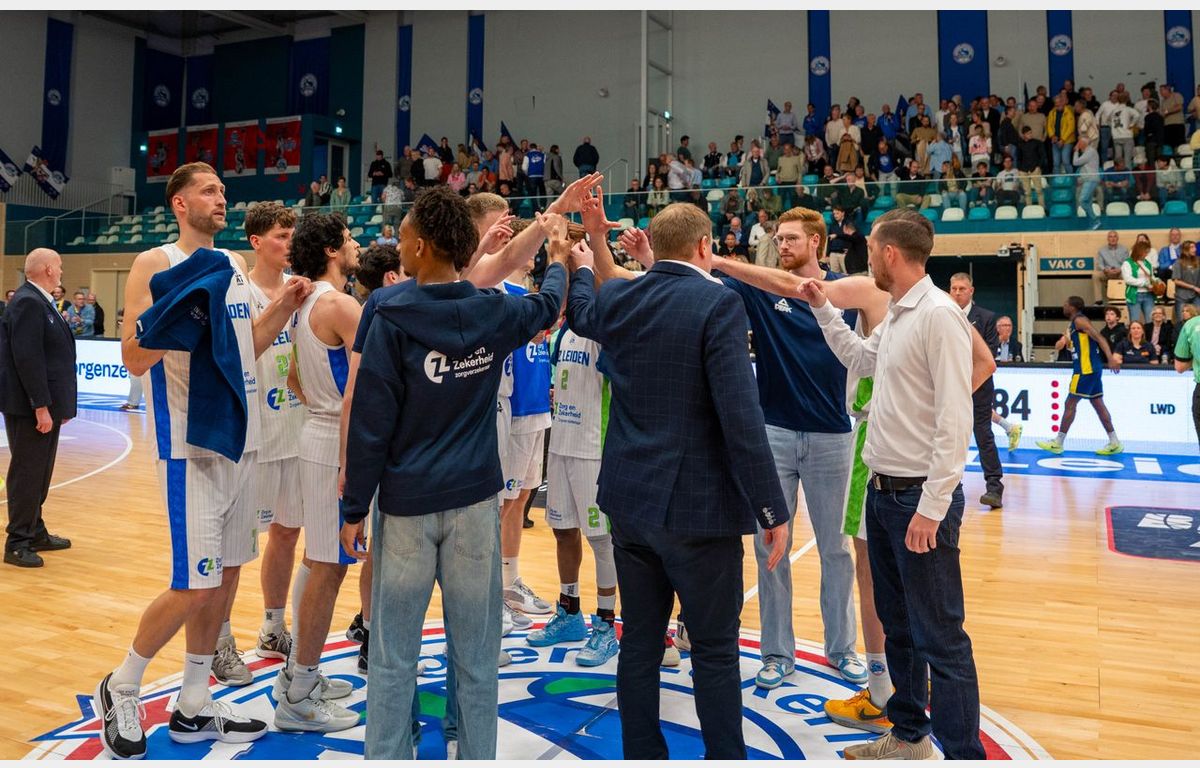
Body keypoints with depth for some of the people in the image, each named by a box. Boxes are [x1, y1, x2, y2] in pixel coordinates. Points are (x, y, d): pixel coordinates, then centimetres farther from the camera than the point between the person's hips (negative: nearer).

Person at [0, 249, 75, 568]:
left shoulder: (39, 302, 15)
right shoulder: (27, 302, -16)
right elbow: (26, 358, -23)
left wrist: (59, 404, 17)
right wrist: (41, 407, -23)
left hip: (46, 404, 10)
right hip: (30, 408, -10)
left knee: (39, 473, 17)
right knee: (26, 474, -2)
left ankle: (36, 533, 27)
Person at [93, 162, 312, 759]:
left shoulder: (234, 266, 13)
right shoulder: (155, 264, -8)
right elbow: (134, 358, -15)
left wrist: (283, 307, 4)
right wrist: (177, 313, -31)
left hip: (239, 439, 8)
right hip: (190, 445, -7)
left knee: (225, 574, 11)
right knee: (195, 585, -7)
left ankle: (194, 707, 25)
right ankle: (119, 690, 19)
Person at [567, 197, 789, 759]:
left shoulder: (617, 300, 3)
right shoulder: (718, 303, -14)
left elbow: (578, 310, 29)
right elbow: (740, 417, -20)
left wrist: (580, 265, 49)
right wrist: (772, 510, -13)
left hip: (630, 500, 6)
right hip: (698, 504, -6)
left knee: (639, 644, 15)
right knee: (715, 652, 7)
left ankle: (642, 755, 26)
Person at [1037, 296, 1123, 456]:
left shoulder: (1079, 320, -11)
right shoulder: (1073, 323, 17)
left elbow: (1099, 338, -21)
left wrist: (1111, 358, -30)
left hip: (1086, 369, -10)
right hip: (1091, 369, 10)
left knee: (1070, 404, -4)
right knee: (1098, 404, 10)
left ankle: (1057, 443, 1)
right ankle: (1114, 443, 12)